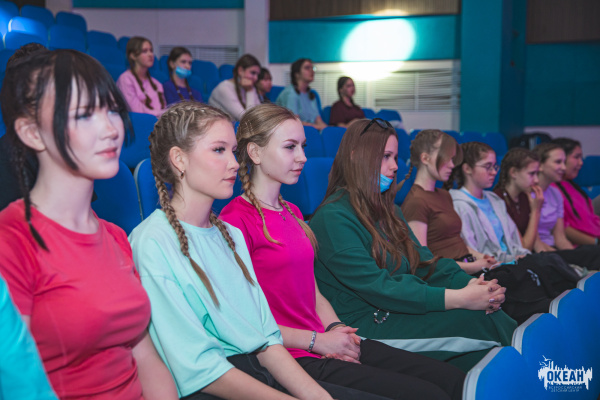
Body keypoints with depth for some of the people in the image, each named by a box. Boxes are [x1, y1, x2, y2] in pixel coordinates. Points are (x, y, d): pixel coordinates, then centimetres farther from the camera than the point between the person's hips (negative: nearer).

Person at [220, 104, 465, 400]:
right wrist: (317, 341, -12)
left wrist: (336, 329, -1)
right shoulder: (237, 219, -12)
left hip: (325, 342, 9)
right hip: (294, 358, -8)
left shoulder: (291, 213, 17)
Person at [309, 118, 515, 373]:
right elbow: (376, 287, -21)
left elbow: (424, 261, 10)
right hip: (365, 326, -7)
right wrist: (458, 298, -25)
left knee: (487, 312, -17)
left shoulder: (388, 210, 18)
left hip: (398, 311, 8)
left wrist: (471, 283, -11)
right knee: (475, 320, -23)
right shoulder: (332, 218, -12)